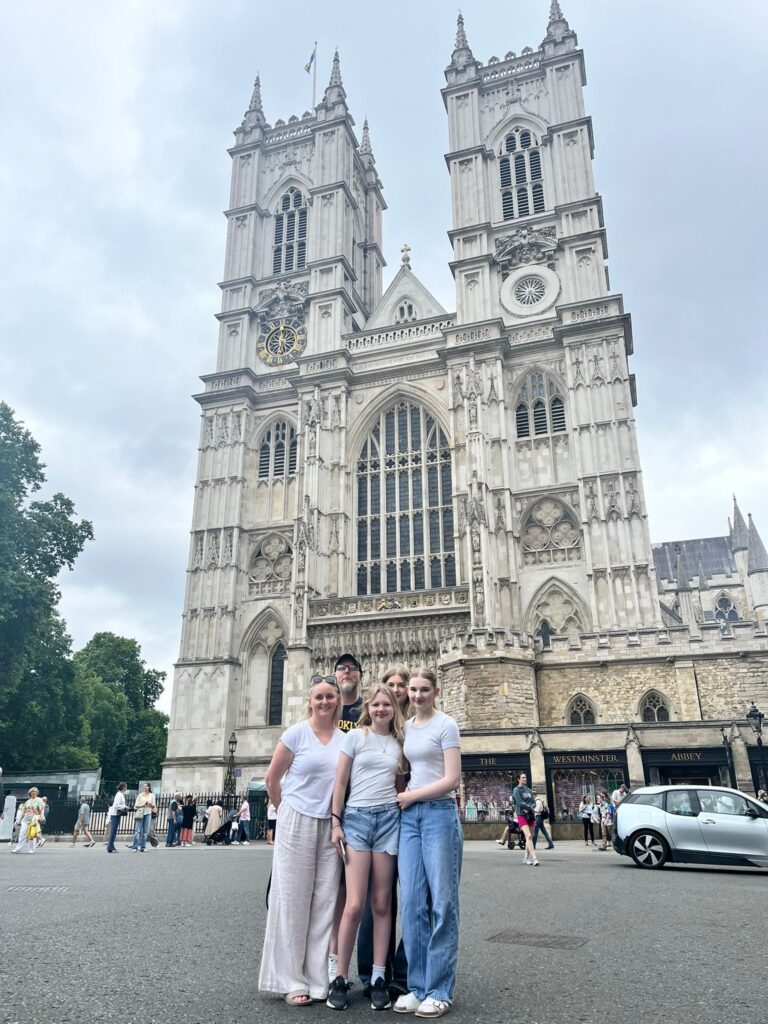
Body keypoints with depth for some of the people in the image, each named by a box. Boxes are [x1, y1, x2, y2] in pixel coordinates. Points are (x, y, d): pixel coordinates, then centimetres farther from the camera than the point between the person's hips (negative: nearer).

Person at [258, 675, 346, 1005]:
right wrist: (287, 813, 9)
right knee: (293, 899, 3)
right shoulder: (296, 734, -5)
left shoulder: (346, 739, 4)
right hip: (297, 823, -3)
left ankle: (319, 978, 20)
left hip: (331, 827, 4)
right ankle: (291, 980, 15)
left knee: (326, 901, 7)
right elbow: (272, 780, 1)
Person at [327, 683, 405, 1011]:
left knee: (382, 904, 6)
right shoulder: (355, 736, 3)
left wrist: (405, 818, 5)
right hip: (356, 817, -3)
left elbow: (400, 784, 16)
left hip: (389, 818, 3)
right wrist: (336, 822, -4)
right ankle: (340, 978, 9)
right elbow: (340, 781, 1)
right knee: (355, 905, -7)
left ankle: (378, 978, 16)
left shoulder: (399, 743, 12)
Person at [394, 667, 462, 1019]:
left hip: (439, 814, -5)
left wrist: (410, 796, -5)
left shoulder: (445, 725, -4)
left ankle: (440, 991, 10)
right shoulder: (405, 727, 13)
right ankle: (417, 987, 14)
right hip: (409, 816, 5)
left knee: (442, 901, 0)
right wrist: (403, 796, 4)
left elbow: (452, 780, -9)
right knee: (412, 902, 3)